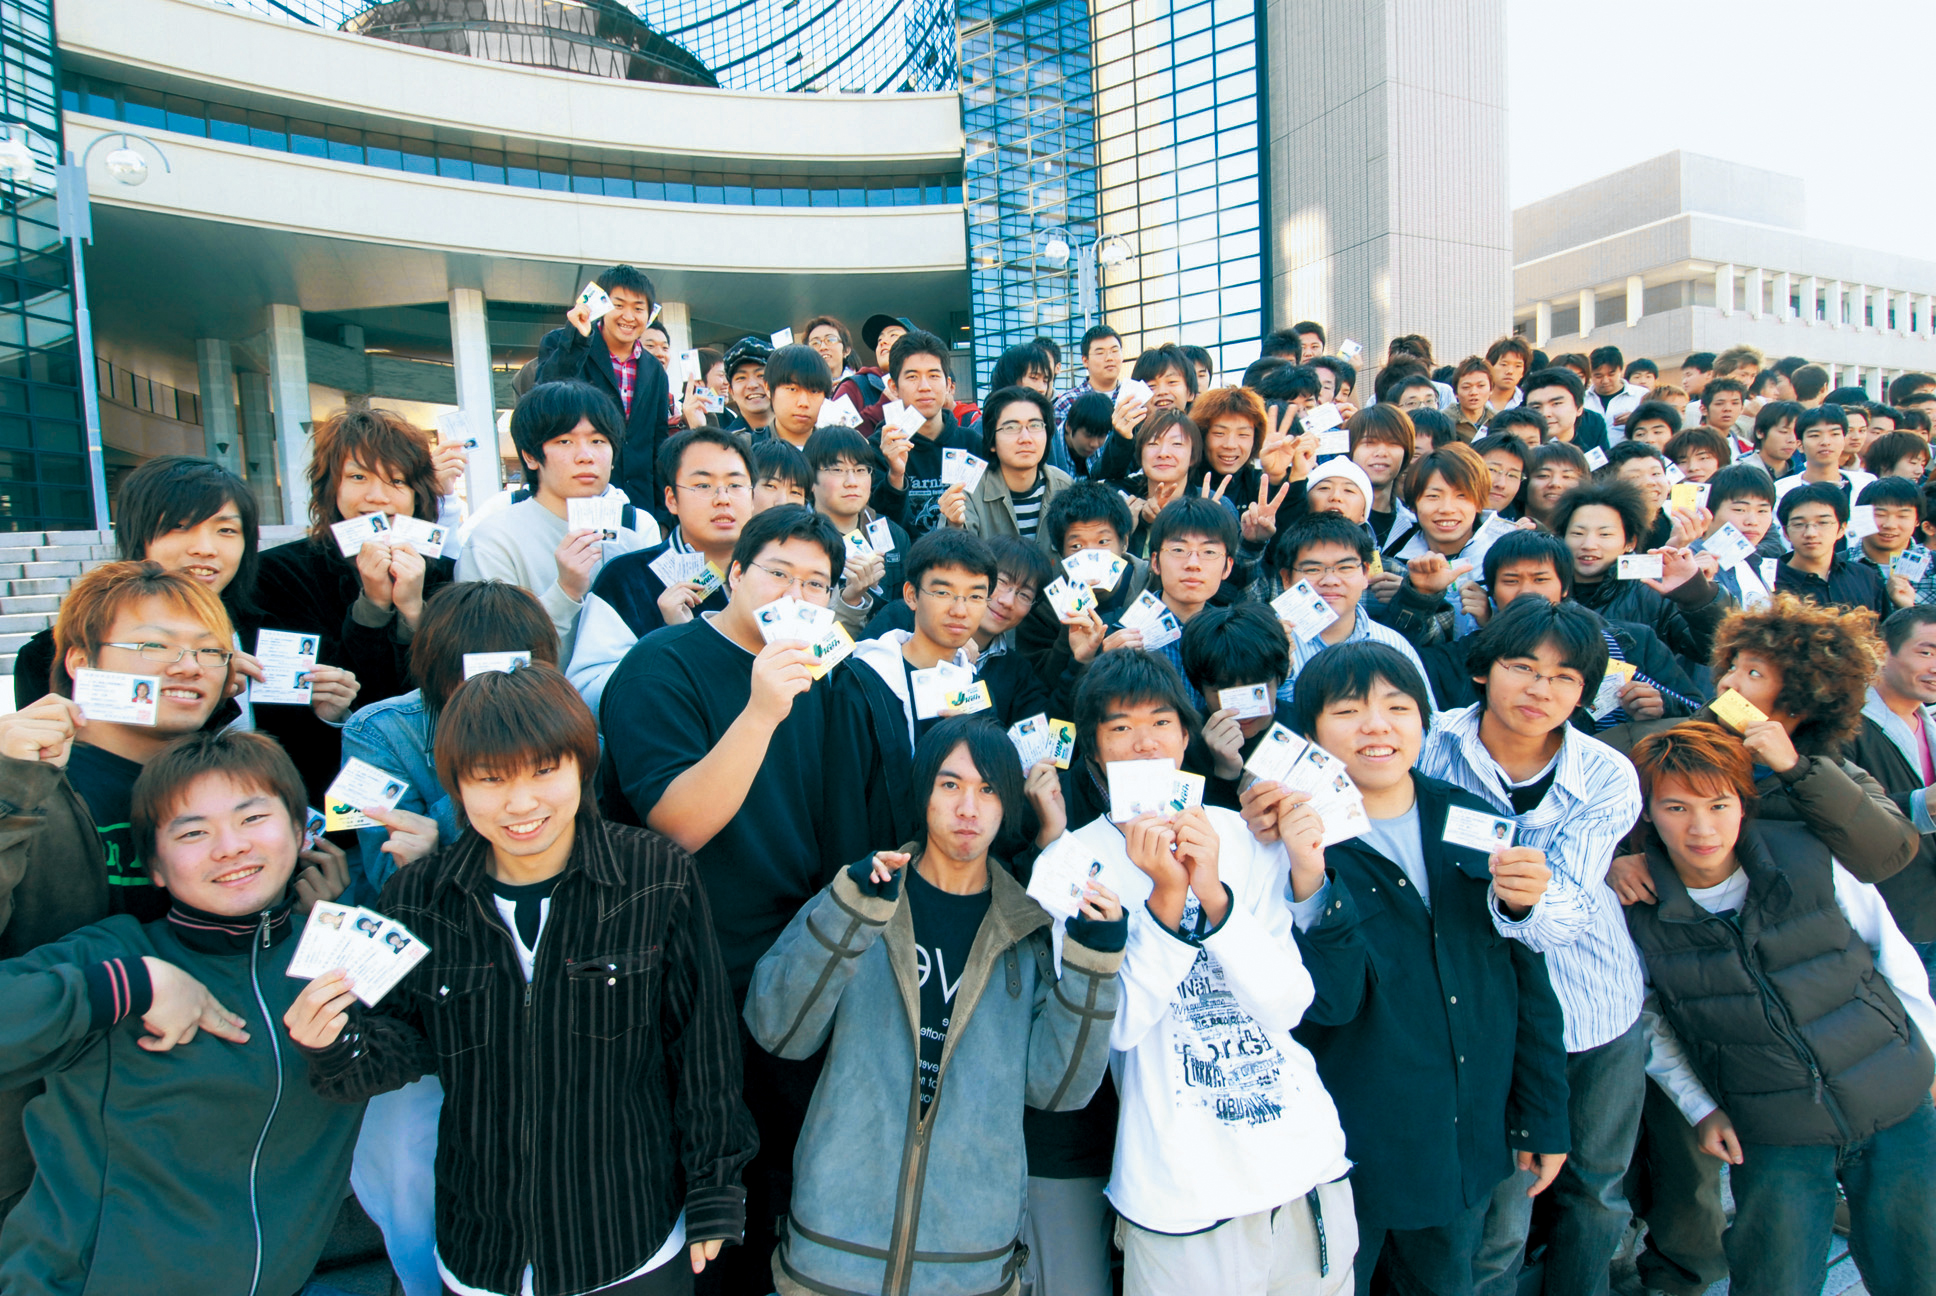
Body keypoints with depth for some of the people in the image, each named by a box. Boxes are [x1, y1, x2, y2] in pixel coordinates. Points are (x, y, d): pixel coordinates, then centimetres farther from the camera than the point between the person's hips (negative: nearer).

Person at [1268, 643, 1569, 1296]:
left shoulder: (1476, 822, -1)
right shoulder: (1298, 836, -15)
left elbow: (1527, 976, 6)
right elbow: (1329, 1003, -22)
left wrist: (1544, 1118, 9)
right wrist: (1309, 883, -36)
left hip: (1470, 1143, 4)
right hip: (1350, 1151, -4)